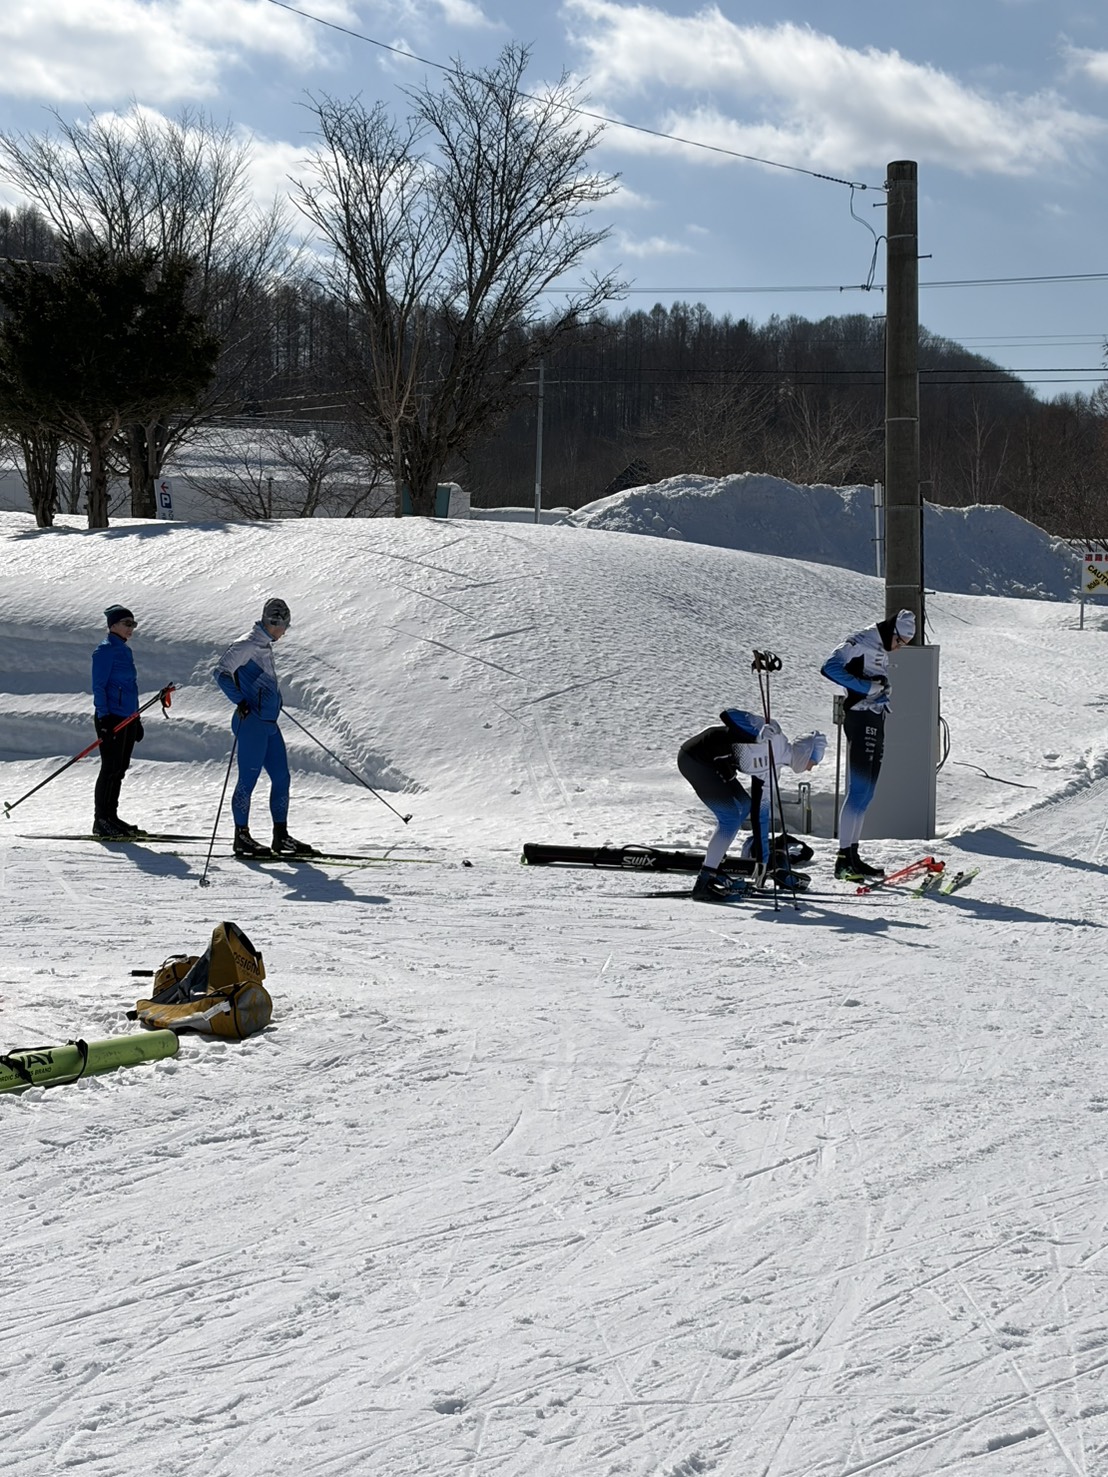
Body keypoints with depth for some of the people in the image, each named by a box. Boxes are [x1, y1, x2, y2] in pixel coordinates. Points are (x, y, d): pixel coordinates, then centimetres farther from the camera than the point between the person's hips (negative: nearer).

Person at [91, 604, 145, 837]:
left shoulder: (125, 651, 17)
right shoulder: (106, 650, -9)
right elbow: (99, 686, -13)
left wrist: (137, 720, 22)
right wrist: (103, 717, -20)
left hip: (127, 719, 9)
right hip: (111, 718, -9)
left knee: (119, 769, 11)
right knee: (111, 768, -9)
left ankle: (110, 817, 17)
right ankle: (101, 820, -6)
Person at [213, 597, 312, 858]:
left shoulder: (266, 646, 18)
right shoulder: (247, 644, -10)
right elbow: (222, 672, -19)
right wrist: (239, 701, -26)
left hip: (269, 723, 9)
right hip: (251, 722, -9)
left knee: (281, 777, 8)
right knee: (248, 778, -5)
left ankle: (281, 836, 14)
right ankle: (242, 838, 1)